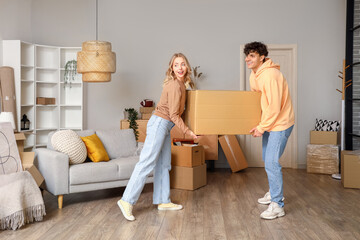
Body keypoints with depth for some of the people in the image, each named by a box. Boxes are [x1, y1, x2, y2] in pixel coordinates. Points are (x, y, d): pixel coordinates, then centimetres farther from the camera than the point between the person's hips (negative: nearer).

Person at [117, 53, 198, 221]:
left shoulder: (180, 84, 13)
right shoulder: (175, 85, -16)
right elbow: (174, 115, -16)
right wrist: (188, 132, -11)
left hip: (164, 126, 10)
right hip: (159, 123, -10)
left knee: (163, 165, 10)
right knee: (147, 163, -12)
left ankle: (163, 201, 17)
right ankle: (127, 201, -9)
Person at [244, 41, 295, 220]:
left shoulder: (270, 75, -24)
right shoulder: (254, 75, 6)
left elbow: (274, 107, -25)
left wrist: (261, 127, -18)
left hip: (280, 123, -10)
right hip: (268, 123, 10)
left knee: (271, 163, -12)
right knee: (267, 160, 19)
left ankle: (277, 205, -2)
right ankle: (273, 192, 37)